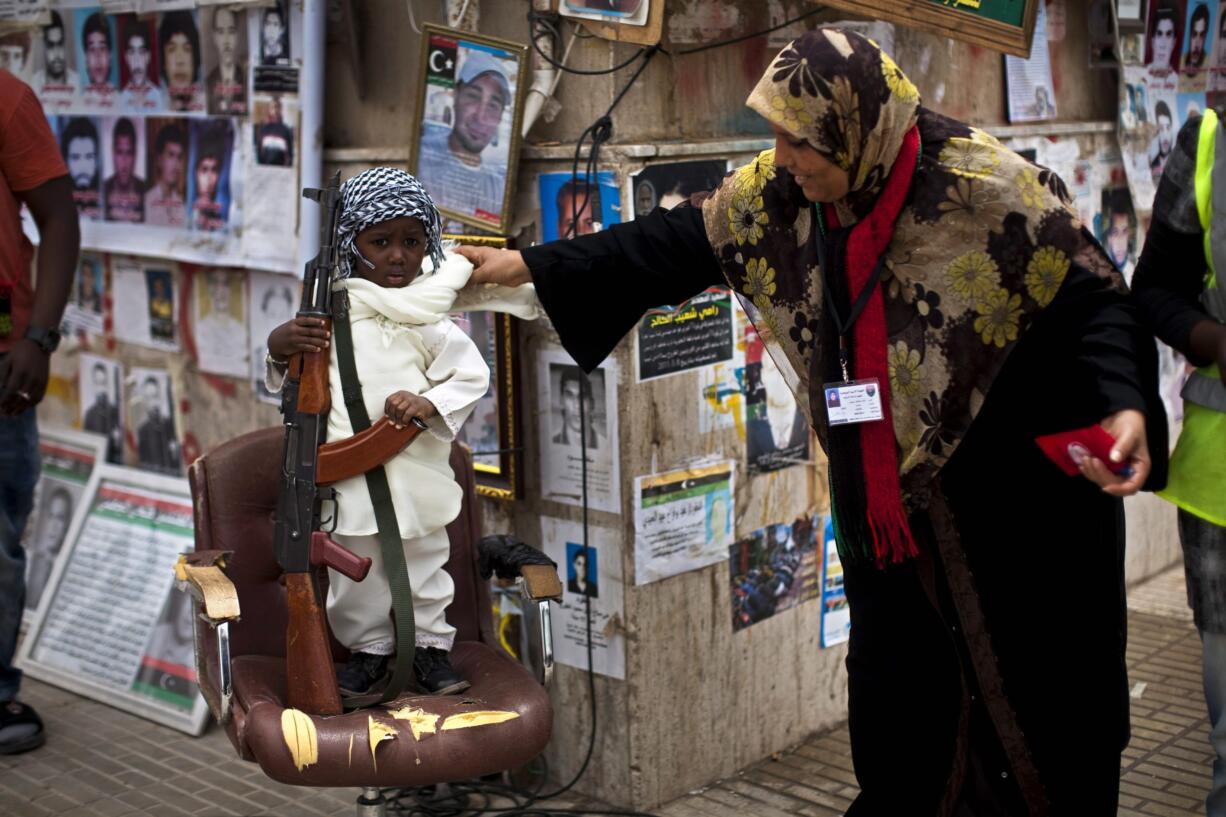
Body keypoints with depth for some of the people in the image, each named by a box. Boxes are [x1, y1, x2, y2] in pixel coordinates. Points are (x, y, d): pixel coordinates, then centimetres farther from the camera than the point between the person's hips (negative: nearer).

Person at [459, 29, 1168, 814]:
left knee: (1036, 686, 7)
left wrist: (1124, 404, -30)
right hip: (884, 498, 5)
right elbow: (673, 244, 5)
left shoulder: (986, 186, -20)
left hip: (1012, 493, -4)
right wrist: (535, 264, 7)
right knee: (897, 682, 15)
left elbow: (1091, 295, -14)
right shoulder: (775, 195, -5)